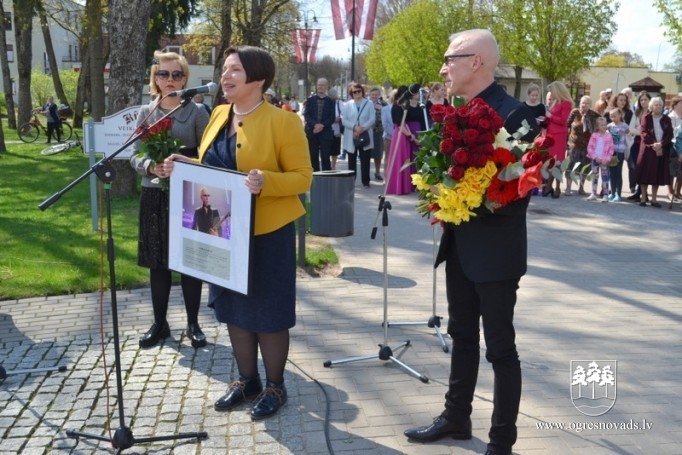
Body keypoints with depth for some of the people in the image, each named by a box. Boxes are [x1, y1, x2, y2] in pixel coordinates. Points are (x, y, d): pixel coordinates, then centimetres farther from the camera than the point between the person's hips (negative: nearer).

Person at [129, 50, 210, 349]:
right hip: (154, 196, 3)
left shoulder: (197, 113, -2)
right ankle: (159, 324, 23)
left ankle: (193, 324, 19)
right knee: (158, 263, 9)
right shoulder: (146, 113, 6)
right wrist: (151, 167, -15)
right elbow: (134, 156, 5)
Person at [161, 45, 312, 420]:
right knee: (234, 308, 15)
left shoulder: (282, 121, -11)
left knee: (267, 312, 4)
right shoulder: (219, 115, 9)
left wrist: (266, 182, -30)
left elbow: (302, 177, -13)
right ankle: (246, 381, 31)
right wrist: (184, 166, 0)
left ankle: (275, 387, 22)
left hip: (266, 232, -7)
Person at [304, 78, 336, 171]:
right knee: (313, 157, 4)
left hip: (325, 133, -2)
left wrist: (322, 125, -15)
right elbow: (306, 115, 2)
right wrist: (315, 124, -15)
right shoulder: (310, 100, 11)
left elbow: (332, 118, -1)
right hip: (312, 132, 2)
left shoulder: (330, 101, 6)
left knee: (325, 157, -4)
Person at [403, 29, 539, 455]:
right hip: (459, 245, 8)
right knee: (462, 336, 19)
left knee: (500, 346, 4)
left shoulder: (513, 113, -16)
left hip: (494, 249, -8)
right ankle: (457, 417, 35)